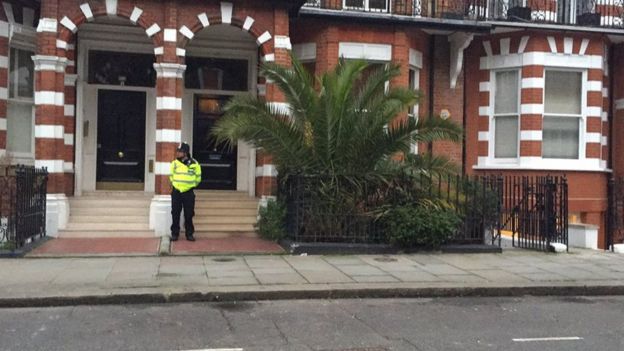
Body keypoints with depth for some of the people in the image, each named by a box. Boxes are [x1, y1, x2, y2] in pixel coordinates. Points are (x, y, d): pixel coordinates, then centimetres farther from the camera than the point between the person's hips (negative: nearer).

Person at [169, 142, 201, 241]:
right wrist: (175, 184, 11)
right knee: (175, 214, 4)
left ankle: (189, 234, 12)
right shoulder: (174, 163, 1)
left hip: (188, 193, -2)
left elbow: (198, 178, 7)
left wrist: (191, 185, 8)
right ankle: (174, 233, 12)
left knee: (189, 215, 3)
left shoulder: (194, 164, -4)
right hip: (176, 192, 2)